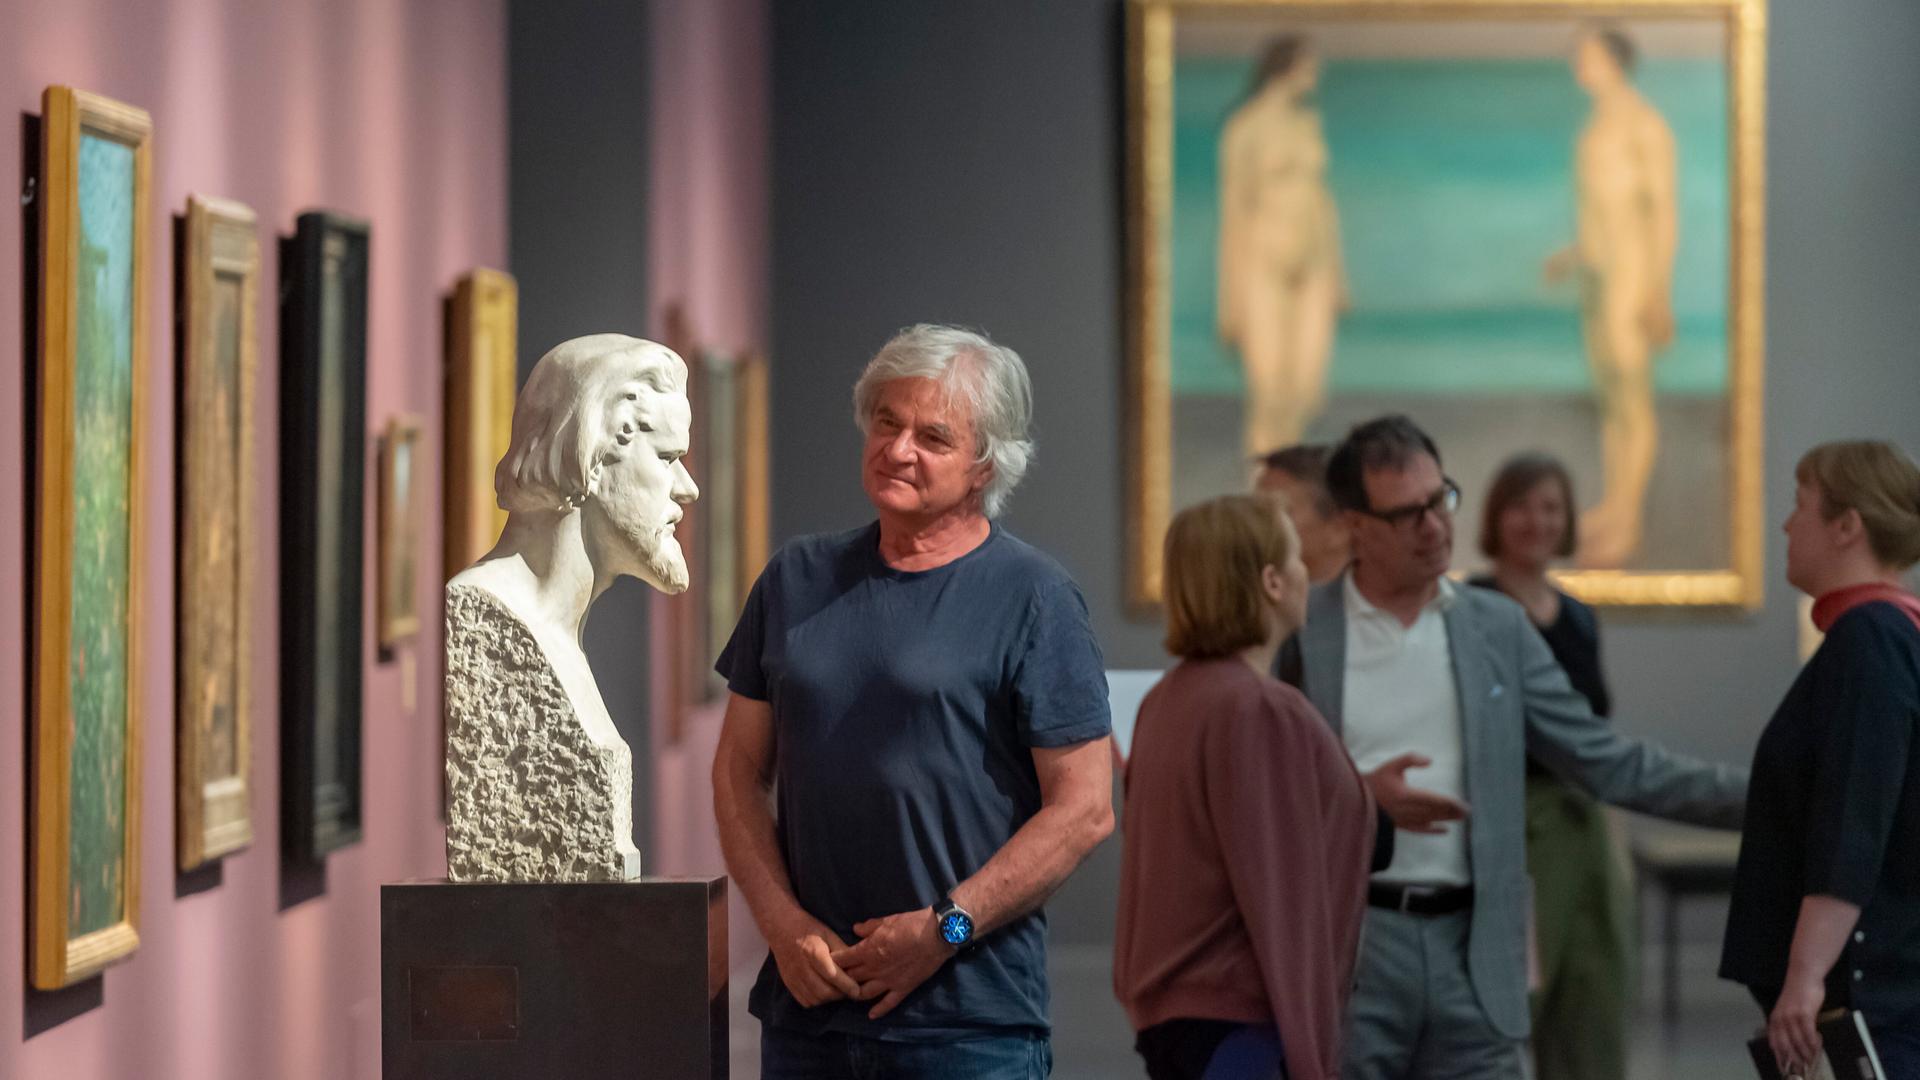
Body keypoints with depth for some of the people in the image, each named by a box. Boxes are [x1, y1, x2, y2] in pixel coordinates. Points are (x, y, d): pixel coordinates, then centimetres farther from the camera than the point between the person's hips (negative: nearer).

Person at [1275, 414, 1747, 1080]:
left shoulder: (1499, 629, 11)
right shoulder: (1297, 631, 0)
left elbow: (1607, 762, 11)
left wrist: (1760, 796, 4)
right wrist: (1357, 795, -19)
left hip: (1470, 951, 3)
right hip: (1345, 946, -3)